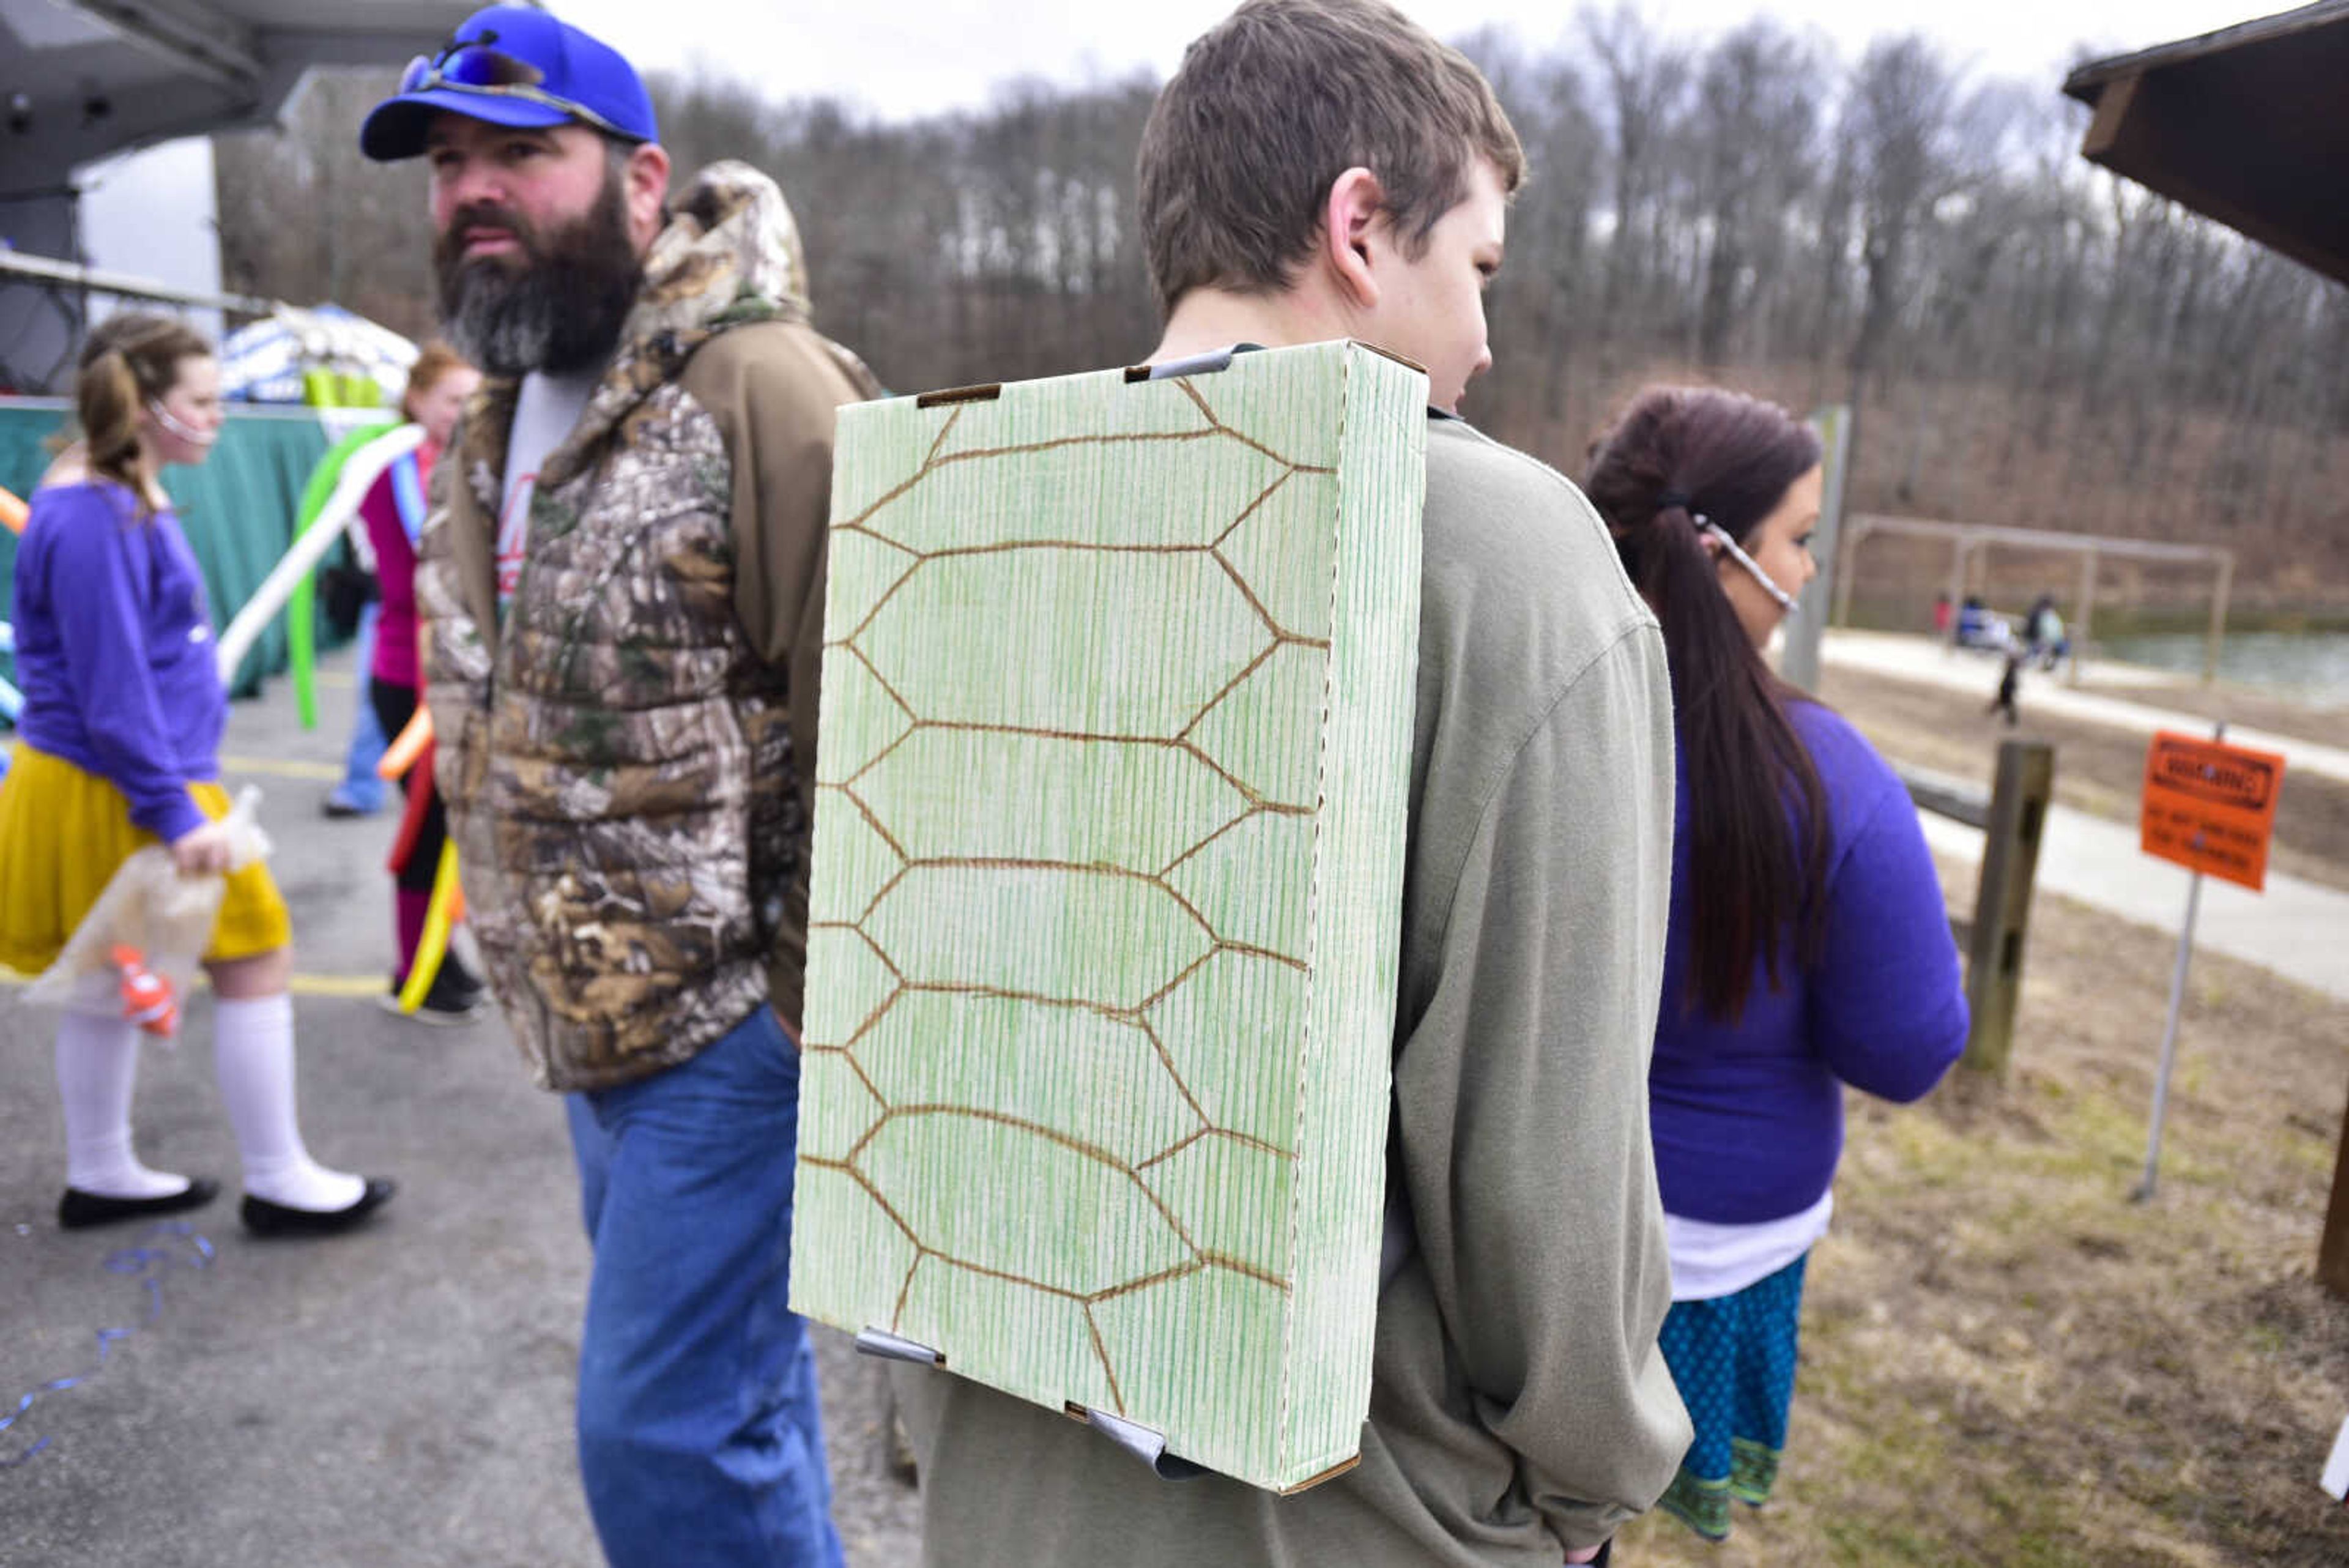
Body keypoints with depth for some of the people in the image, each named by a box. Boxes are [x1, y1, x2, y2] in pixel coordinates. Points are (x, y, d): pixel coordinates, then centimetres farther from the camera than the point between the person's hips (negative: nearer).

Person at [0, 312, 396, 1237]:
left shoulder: (127, 501, 10)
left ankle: (100, 1178, 31)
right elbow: (111, 691, -23)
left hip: (121, 783, 10)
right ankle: (278, 1184, 10)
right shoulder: (92, 519, -20)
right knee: (256, 959, -1)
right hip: (122, 791, -10)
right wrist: (175, 814, -22)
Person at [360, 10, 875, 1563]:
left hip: (739, 1019, -8)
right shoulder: (493, 425, 11)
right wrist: (535, 963, 20)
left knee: (664, 1432, -2)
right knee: (738, 1372, 22)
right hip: (595, 1027, 8)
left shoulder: (759, 391, -17)